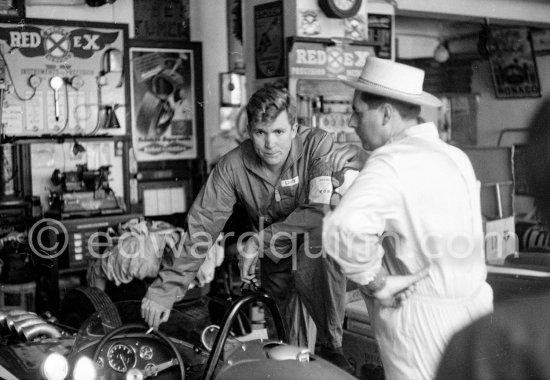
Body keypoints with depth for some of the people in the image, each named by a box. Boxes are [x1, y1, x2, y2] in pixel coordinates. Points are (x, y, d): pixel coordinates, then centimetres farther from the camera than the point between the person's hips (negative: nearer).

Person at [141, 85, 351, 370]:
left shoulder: (319, 145, -22)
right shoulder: (233, 165, -16)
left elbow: (325, 208, -31)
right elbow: (202, 226, -17)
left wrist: (260, 239, -28)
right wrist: (166, 289, -22)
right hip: (274, 254, 3)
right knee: (286, 343, 7)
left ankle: (331, 346, -14)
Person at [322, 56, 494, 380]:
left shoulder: (391, 163, -19)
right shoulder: (455, 155, 6)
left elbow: (346, 228, -37)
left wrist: (376, 281, -21)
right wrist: (367, 155, 12)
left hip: (422, 318, -8)